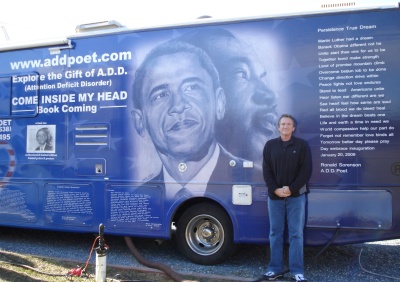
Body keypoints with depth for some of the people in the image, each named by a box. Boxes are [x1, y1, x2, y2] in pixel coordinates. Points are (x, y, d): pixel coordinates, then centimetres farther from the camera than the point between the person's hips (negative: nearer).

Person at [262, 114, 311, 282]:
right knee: (275, 233, 9)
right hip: (274, 196, 2)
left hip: (296, 196, -2)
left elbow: (306, 170, -5)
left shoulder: (301, 145, 1)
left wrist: (291, 189, -14)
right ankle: (275, 268, 20)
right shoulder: (270, 145, 6)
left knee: (296, 234, 3)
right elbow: (266, 170, 2)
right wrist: (275, 189, -11)